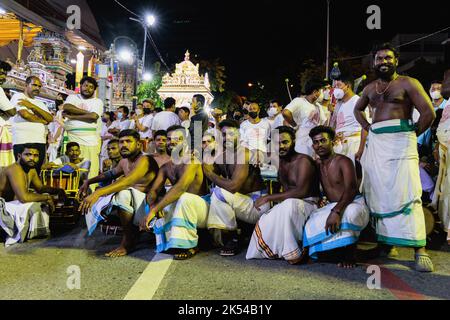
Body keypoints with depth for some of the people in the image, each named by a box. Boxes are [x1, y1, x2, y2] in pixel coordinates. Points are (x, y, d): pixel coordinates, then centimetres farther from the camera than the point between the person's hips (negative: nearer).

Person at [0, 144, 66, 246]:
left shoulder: (31, 170, 3)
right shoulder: (15, 169, -26)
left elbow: (40, 188, 18)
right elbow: (23, 197, -38)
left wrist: (57, 191, -1)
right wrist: (47, 197, -24)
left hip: (13, 203, 10)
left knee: (44, 198, 9)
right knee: (33, 206, -29)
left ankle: (40, 232, 7)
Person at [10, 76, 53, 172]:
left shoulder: (40, 103, 23)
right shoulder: (18, 97, 4)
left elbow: (50, 118, 5)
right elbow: (25, 114, -13)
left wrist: (32, 106, -5)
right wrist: (42, 120, 3)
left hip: (40, 142, 6)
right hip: (23, 142, -6)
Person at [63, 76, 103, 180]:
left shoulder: (97, 101, 11)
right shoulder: (72, 97, 19)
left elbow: (93, 116, -7)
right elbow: (67, 107, -3)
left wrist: (72, 116, -2)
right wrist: (87, 112, -4)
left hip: (91, 139, -1)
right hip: (72, 137, 2)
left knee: (90, 170, -7)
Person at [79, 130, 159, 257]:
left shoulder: (144, 160, -19)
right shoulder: (124, 161, 8)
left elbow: (128, 181, -37)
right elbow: (110, 174, 30)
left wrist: (98, 193, -45)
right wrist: (88, 181, 20)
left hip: (148, 202, -9)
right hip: (131, 201, 9)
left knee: (123, 193, -36)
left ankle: (129, 241, -16)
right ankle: (133, 230, 7)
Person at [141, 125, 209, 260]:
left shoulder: (191, 160, -16)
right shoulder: (165, 167, 7)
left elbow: (181, 187, -31)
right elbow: (153, 191, -2)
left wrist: (154, 210, -35)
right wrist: (153, 206, -26)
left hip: (200, 207, -7)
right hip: (180, 208, 7)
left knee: (184, 198, -35)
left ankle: (189, 245, -17)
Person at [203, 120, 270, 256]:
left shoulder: (244, 154, -19)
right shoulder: (222, 157, 7)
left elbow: (233, 186, -27)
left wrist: (210, 174, -16)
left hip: (258, 204, -8)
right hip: (244, 201, 8)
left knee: (220, 193, -23)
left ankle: (234, 239, -7)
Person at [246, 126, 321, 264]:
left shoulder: (303, 161, -12)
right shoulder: (280, 162, 11)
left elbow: (301, 191, -23)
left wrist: (269, 198, -23)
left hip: (307, 204, -6)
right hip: (287, 205, 6)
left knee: (289, 204, -38)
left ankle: (291, 253, -26)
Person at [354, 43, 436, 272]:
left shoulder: (407, 83, 2)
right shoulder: (370, 88, 18)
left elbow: (428, 113, -5)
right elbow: (358, 109, 33)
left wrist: (413, 135, -1)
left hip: (400, 141, -5)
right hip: (375, 142, 6)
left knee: (405, 193, -12)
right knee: (377, 193, 5)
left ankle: (420, 249, -7)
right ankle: (385, 240, 16)